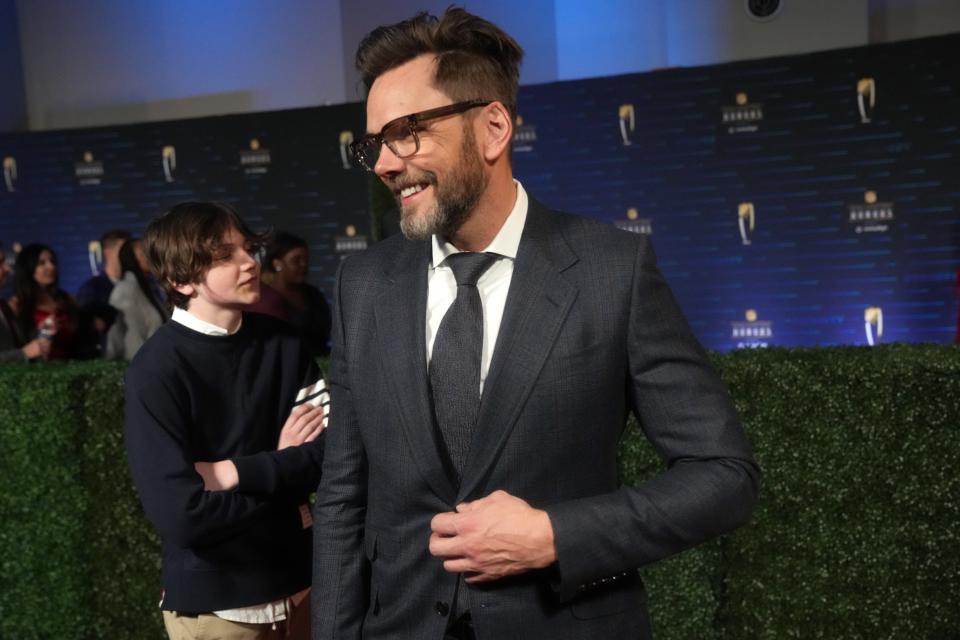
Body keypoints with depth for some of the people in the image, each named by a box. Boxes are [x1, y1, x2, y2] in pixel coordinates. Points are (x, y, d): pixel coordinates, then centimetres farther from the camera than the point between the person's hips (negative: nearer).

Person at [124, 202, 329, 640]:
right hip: (213, 603, -4)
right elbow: (181, 516, -22)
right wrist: (283, 469, -12)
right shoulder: (155, 372, -16)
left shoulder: (282, 343, -3)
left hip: (297, 584, 4)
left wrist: (234, 473, -18)